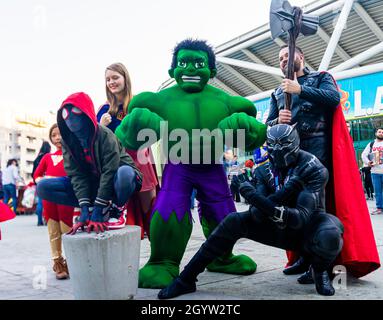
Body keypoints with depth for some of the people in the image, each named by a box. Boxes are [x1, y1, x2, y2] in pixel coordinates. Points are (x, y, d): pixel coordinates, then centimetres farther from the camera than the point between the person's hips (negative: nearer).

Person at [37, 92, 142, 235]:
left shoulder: (105, 135, -25)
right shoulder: (67, 140, -9)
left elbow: (109, 173, -28)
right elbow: (77, 175, -14)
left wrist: (97, 215, -29)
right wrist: (85, 212, -25)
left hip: (115, 179, -5)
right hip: (91, 184, 5)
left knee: (125, 172, -41)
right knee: (43, 187, -11)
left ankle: (114, 210, -8)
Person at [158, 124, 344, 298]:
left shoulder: (313, 169, -20)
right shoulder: (265, 170, -7)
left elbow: (303, 216, -30)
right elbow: (257, 215, -18)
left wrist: (281, 213, -51)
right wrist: (282, 193, -34)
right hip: (280, 227, 4)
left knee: (329, 236, -39)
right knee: (234, 221, -17)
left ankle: (320, 271, 0)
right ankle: (187, 279, -11)